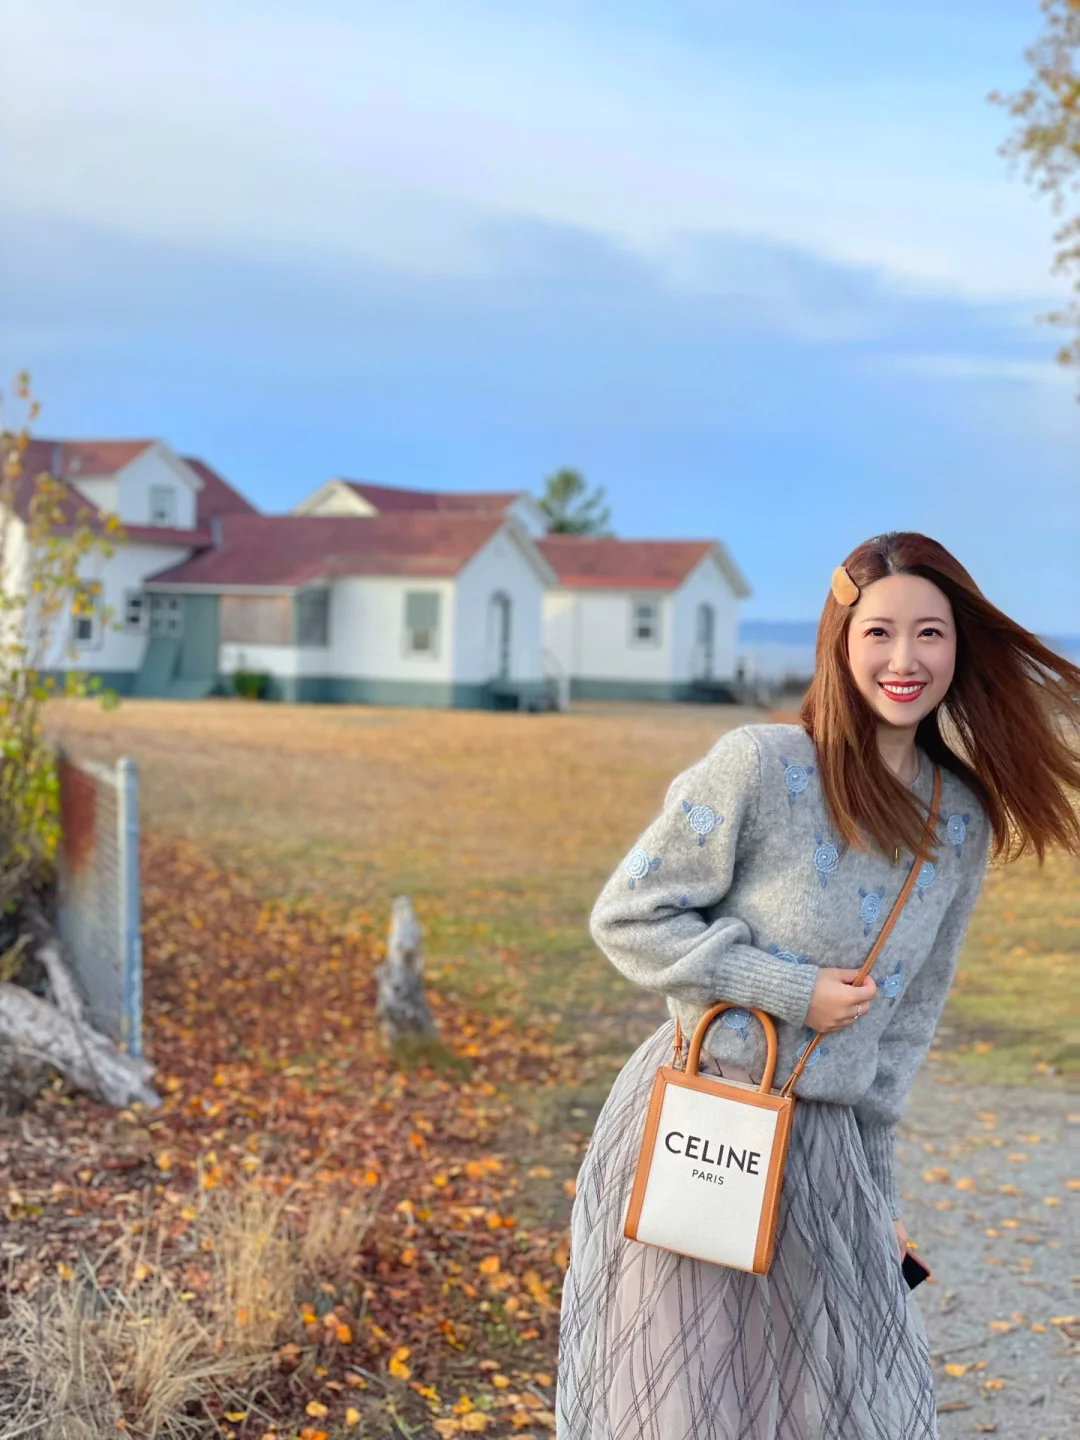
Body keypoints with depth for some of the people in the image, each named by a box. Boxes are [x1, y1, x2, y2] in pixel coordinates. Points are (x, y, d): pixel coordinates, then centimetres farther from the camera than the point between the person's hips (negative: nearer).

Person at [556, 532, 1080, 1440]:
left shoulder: (963, 822, 3)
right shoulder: (761, 766, -13)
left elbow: (910, 1011, 13)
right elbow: (627, 918, -9)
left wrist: (873, 1180, 15)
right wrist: (788, 990, -15)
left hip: (825, 1148, 5)